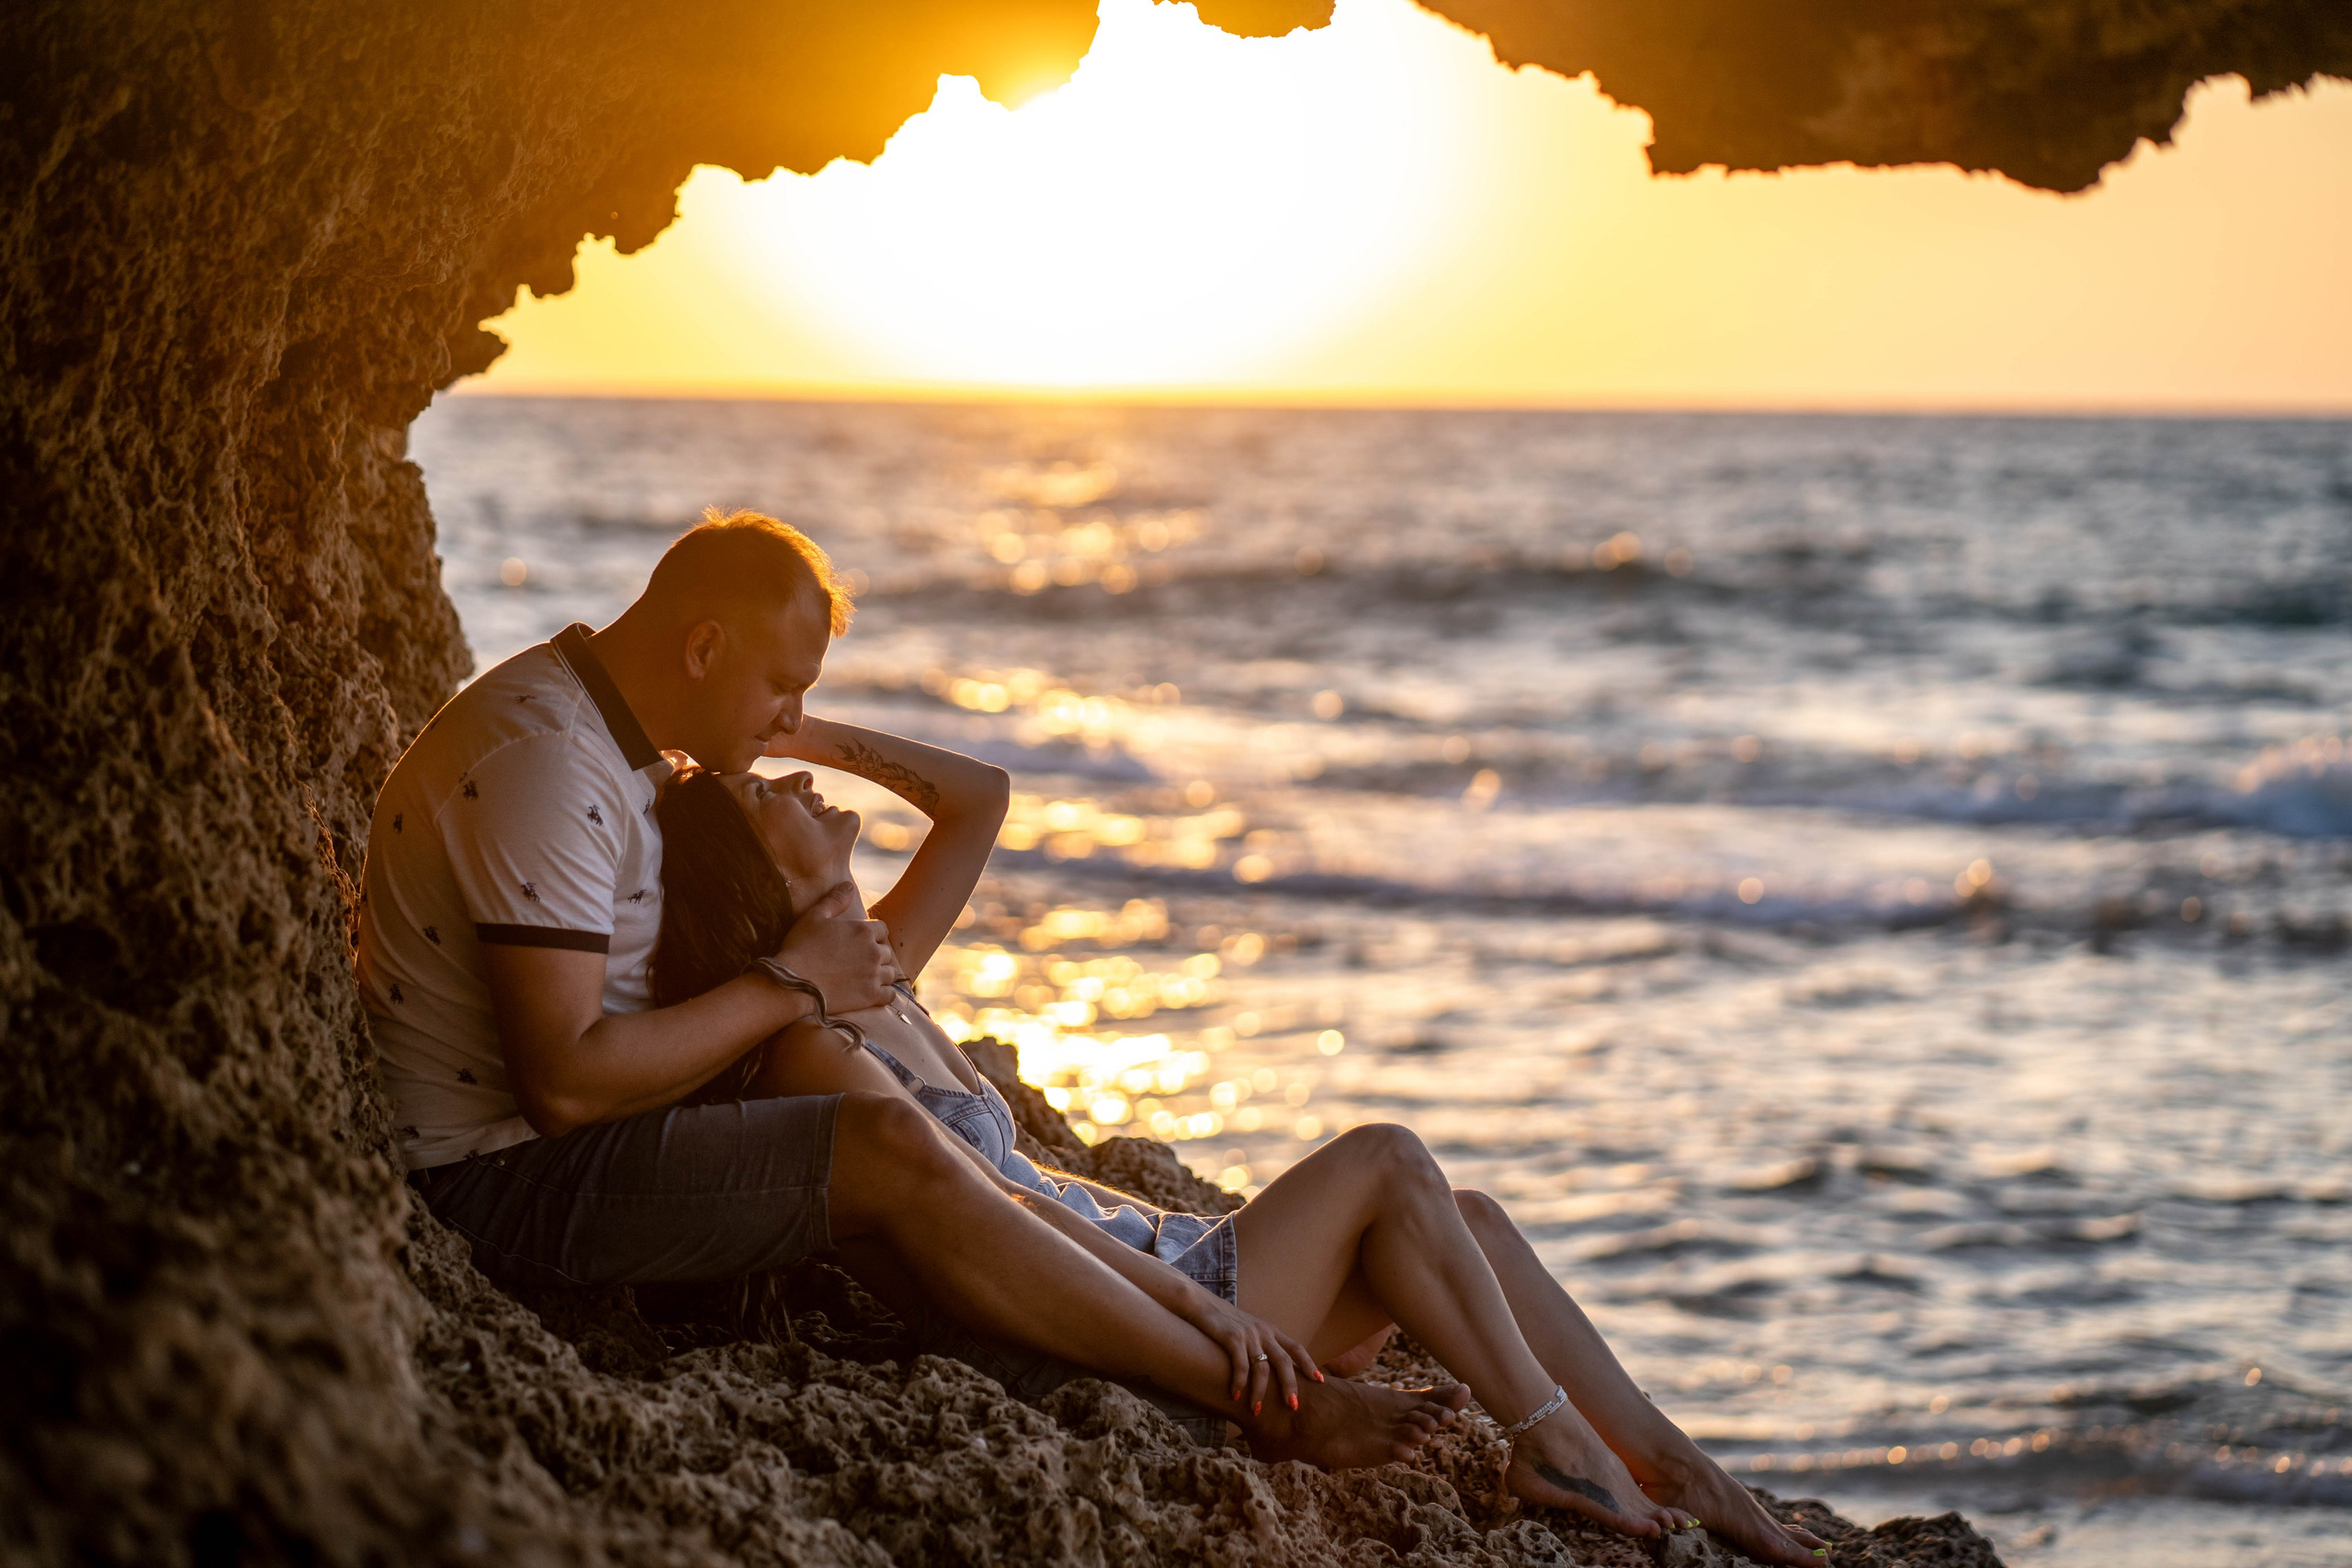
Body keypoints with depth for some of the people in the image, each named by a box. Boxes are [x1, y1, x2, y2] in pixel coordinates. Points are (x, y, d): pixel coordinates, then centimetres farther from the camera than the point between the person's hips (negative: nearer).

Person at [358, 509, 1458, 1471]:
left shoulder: (589, 722, 11)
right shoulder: (544, 764, -22)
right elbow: (566, 1080, -28)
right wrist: (789, 987, -18)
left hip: (538, 1140, 11)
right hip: (499, 1184, -11)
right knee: (889, 1153, -24)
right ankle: (1265, 1399, -18)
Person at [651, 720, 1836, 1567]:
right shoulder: (808, 1050, -17)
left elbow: (977, 798, 19)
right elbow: (986, 1204, -25)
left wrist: (802, 734, 11)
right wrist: (1193, 1305, -28)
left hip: (1140, 1268, 9)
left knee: (1466, 1222, 0)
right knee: (1384, 1161, -15)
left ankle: (1670, 1471, 0)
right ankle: (1553, 1446, -8)